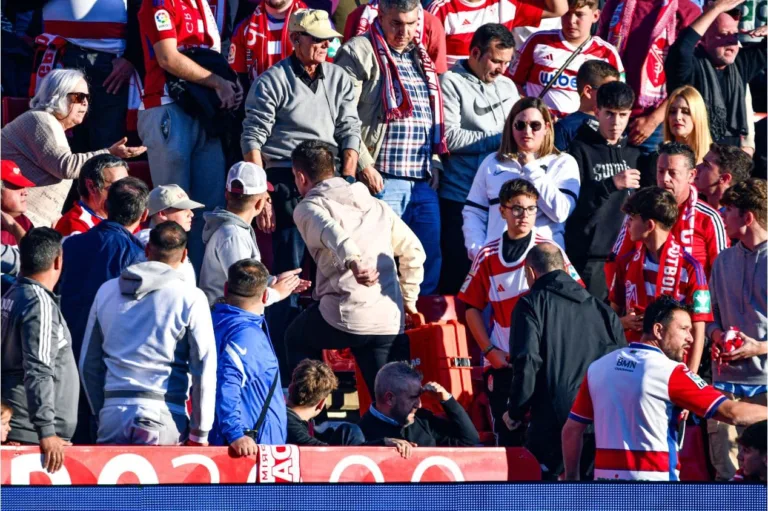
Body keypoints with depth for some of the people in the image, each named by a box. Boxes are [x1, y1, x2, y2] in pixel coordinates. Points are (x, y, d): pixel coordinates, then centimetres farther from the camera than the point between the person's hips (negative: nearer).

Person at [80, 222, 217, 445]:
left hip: (112, 412, 4)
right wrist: (200, 432, 3)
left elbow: (88, 363, 18)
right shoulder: (190, 298, 0)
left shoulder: (106, 291, 13)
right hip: (164, 413, -4)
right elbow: (204, 368, -2)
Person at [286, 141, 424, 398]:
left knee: (296, 339, 28)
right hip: (390, 319, 4)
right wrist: (409, 298, 28)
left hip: (344, 318, -4)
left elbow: (332, 232, -22)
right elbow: (413, 250, 19)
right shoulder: (375, 205, 20)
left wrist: (353, 262, -41)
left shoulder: (308, 208, 2)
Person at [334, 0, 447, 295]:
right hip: (381, 181, -7)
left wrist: (435, 162, 13)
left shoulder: (420, 56, 19)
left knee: (430, 260, 7)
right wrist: (364, 165, -15)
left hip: (423, 182, 7)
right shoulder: (359, 52, -3)